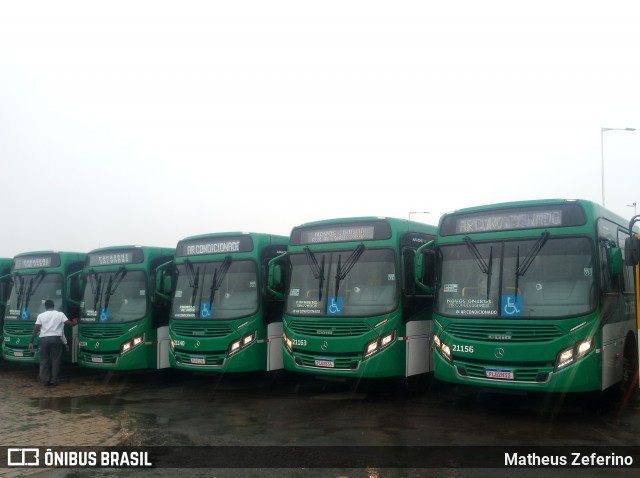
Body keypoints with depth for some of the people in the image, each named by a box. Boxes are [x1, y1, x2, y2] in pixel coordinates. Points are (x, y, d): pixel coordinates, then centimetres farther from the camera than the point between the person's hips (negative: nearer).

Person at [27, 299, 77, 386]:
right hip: (56, 339, -1)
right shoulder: (60, 314, 6)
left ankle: (45, 380, 10)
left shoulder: (41, 316, 8)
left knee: (44, 360, 11)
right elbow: (69, 323, 0)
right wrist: (75, 322, 22)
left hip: (44, 339, 1)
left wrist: (31, 342, 4)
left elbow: (36, 329, 2)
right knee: (55, 360, 5)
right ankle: (53, 381, 4)